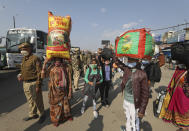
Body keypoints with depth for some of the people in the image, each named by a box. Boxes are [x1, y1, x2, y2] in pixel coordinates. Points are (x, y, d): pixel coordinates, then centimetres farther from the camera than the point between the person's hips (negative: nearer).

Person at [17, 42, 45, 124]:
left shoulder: (35, 58, -13)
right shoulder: (24, 59, 12)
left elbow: (39, 72, -17)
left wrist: (38, 85, -20)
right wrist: (20, 76, 3)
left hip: (33, 83, -8)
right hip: (25, 83, 8)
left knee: (37, 100, 5)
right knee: (30, 100, 19)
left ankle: (42, 115, 24)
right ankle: (33, 114, 36)